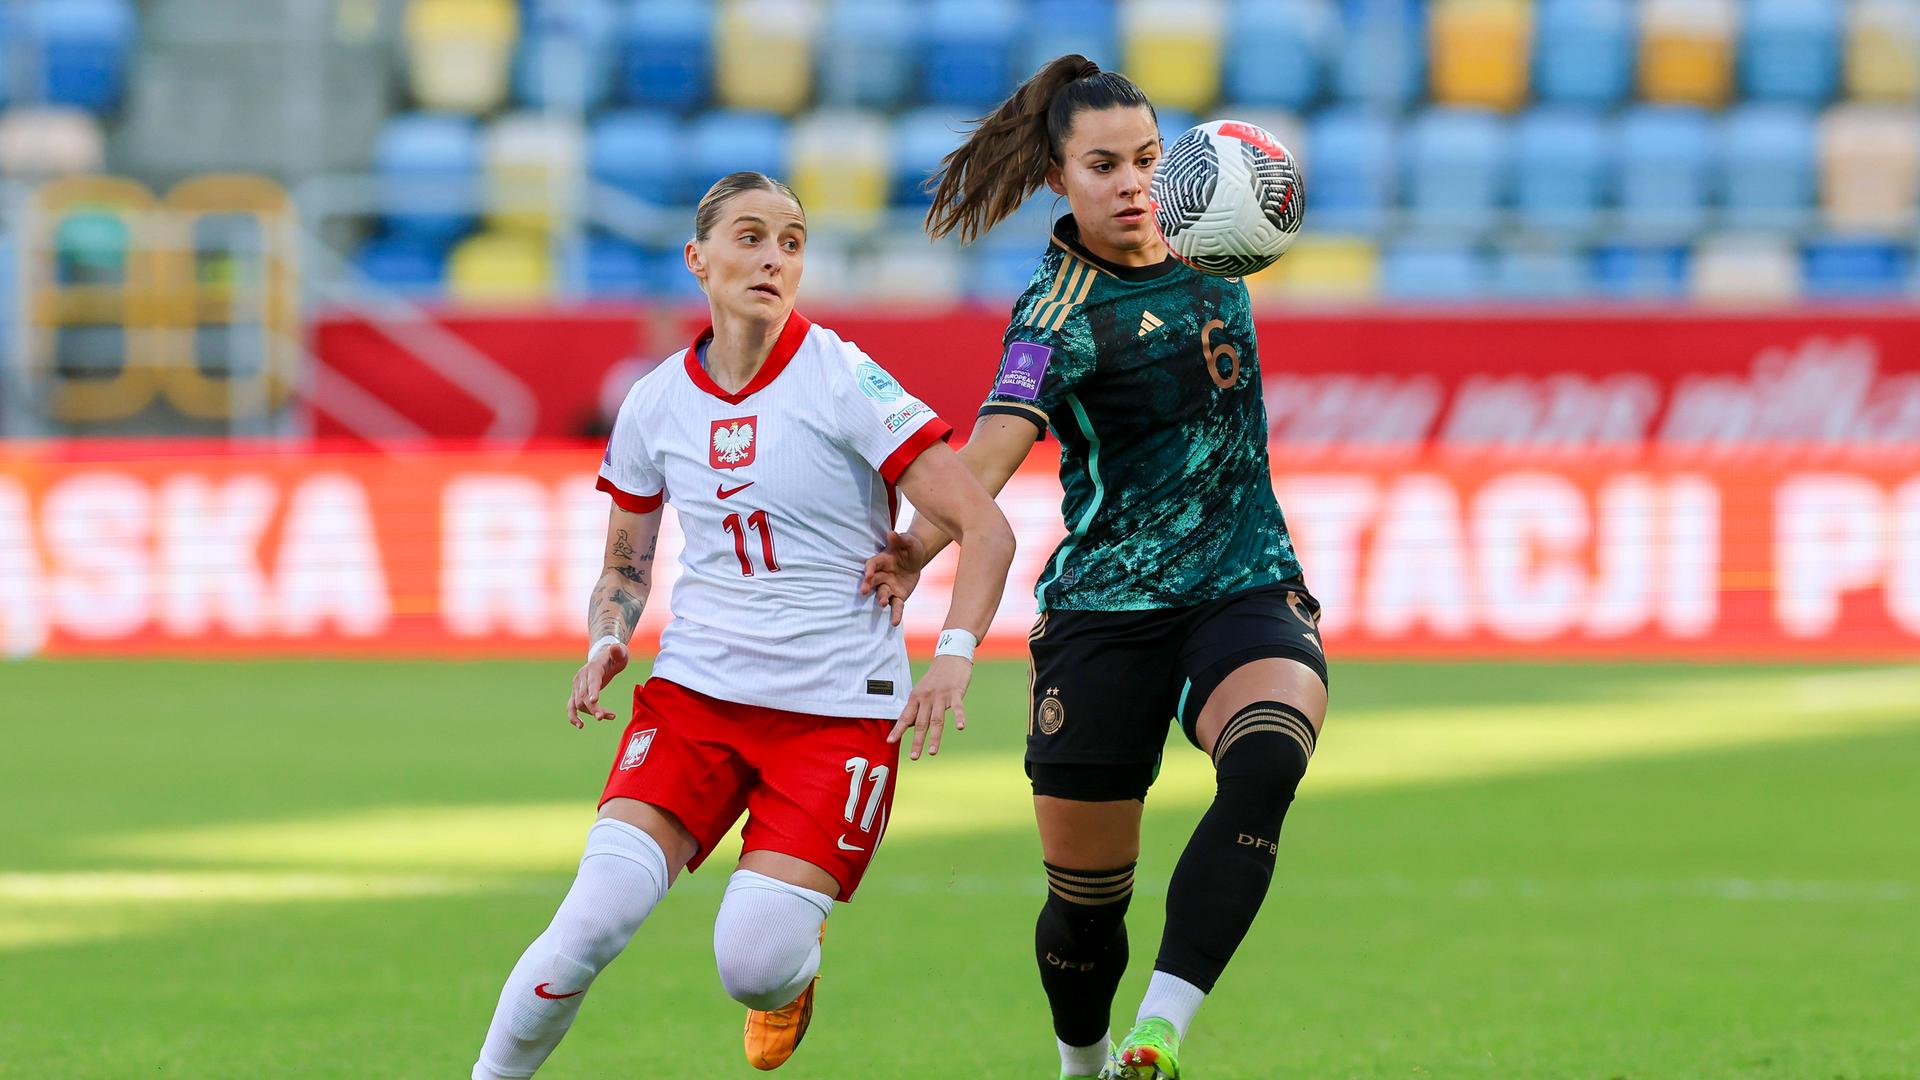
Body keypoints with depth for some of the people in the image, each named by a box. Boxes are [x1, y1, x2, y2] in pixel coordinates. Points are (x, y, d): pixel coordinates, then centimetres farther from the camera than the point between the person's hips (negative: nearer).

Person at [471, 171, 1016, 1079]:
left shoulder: (844, 381, -8)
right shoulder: (656, 403, 5)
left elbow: (984, 529, -10)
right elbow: (625, 565, 20)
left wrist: (953, 655, -24)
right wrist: (607, 645, -1)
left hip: (839, 706, -3)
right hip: (694, 692, 3)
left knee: (751, 964, -14)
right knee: (595, 918, -18)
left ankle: (791, 970, 23)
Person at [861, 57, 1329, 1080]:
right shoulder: (1059, 312, -13)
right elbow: (998, 440, -31)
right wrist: (919, 542, -49)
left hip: (1249, 591, 3)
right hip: (1104, 611, -3)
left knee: (1265, 762, -30)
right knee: (1086, 895, 2)